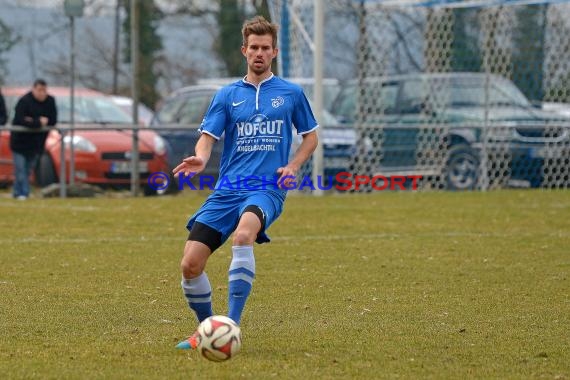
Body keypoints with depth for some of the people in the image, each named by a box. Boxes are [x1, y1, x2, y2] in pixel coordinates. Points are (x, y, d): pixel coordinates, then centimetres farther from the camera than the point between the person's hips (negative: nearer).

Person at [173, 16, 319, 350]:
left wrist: (293, 166, -1)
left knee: (243, 233, -37)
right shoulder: (227, 95, 12)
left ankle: (232, 326, -37)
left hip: (267, 188, -3)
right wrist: (200, 159, -19)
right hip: (227, 190, 3)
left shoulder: (291, 93, 9)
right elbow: (208, 136, 4)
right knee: (191, 263, -10)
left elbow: (311, 136, 18)